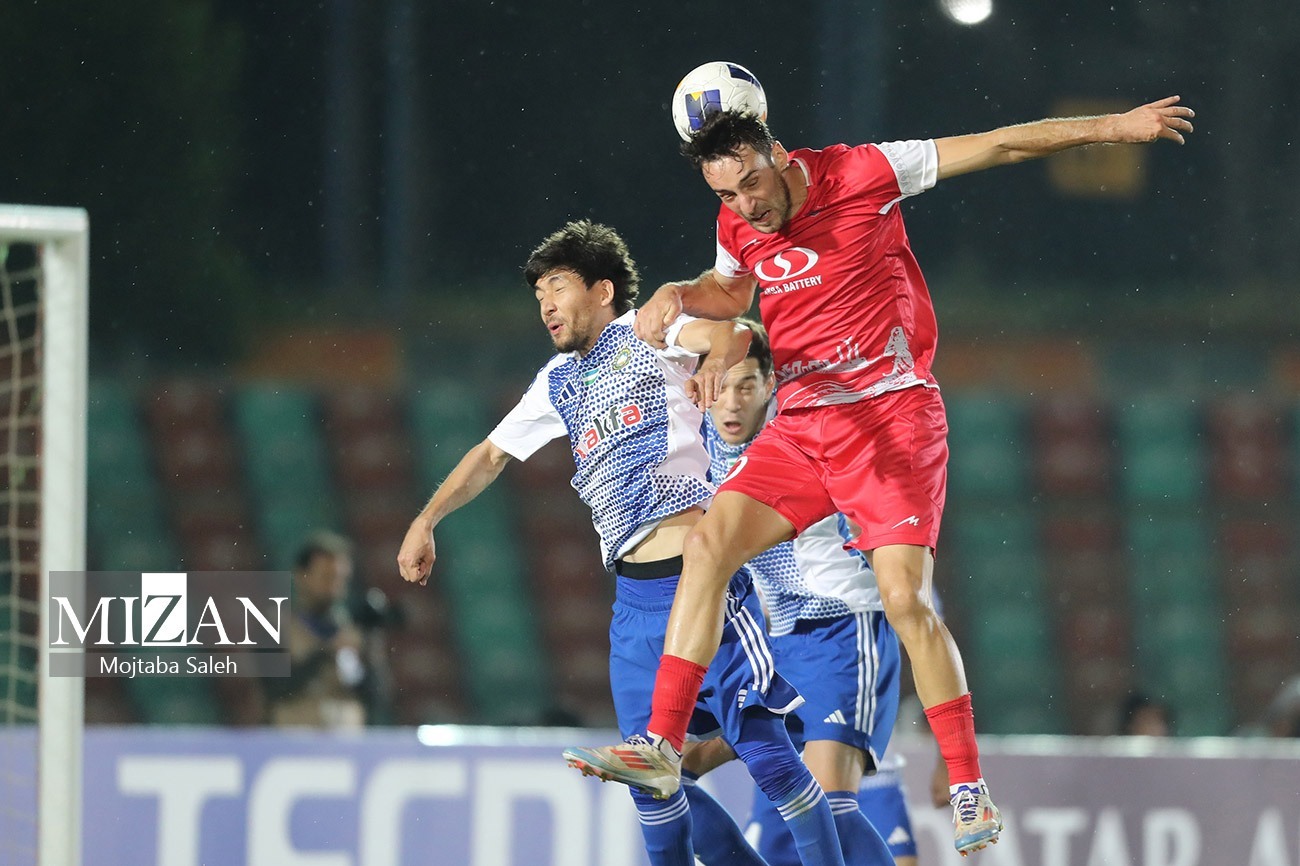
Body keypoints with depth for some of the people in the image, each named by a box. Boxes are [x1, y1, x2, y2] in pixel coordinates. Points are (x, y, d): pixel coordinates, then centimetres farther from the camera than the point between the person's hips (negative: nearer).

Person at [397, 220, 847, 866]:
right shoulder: (560, 381, 21)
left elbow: (731, 331, -18)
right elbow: (491, 454, 32)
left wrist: (716, 359, -41)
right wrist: (426, 521, 26)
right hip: (633, 595, 7)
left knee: (764, 750, -13)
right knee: (649, 774, 5)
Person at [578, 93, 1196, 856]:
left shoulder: (860, 175, -11)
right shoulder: (738, 225, 5)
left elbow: (999, 147, -6)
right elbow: (729, 289, 29)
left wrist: (1113, 128, -5)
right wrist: (676, 297, 6)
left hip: (891, 416, -5)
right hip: (802, 428, 5)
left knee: (906, 599, -16)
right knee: (709, 543, -13)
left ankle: (970, 788, -6)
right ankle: (661, 747, -11)